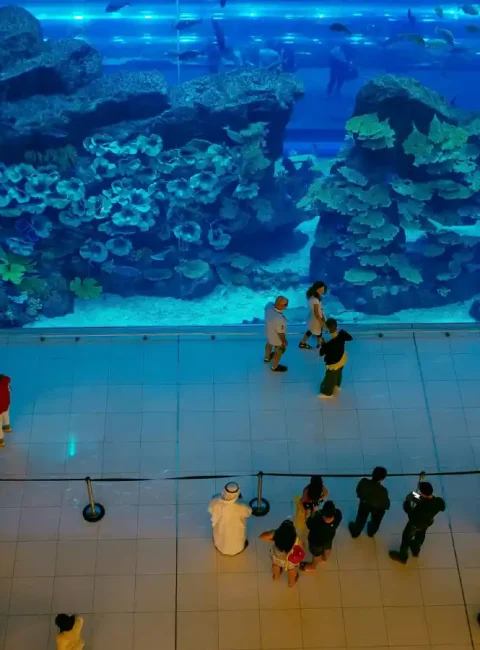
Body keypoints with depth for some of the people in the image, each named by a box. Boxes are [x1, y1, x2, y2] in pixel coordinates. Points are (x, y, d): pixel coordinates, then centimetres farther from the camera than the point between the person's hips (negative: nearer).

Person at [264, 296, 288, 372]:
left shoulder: (269, 305, -27)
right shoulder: (279, 320, -46)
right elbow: (280, 333, -29)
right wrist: (284, 342, -9)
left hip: (268, 332, 7)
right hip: (277, 338, -7)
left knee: (269, 344, 37)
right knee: (278, 352, 25)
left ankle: (267, 358, 67)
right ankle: (275, 367, 52)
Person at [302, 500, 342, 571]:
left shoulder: (316, 522, -47)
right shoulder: (338, 514, -36)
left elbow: (308, 524, -24)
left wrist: (315, 513, -16)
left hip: (317, 541, -4)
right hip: (329, 537, 4)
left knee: (316, 553, 29)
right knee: (327, 547, 37)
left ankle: (312, 566, 59)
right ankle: (325, 558, 69)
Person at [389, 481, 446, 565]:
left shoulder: (421, 506, -47)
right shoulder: (439, 501, -32)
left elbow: (411, 515, -29)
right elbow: (442, 508, -6)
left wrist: (407, 501, -20)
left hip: (415, 524, -5)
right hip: (428, 522, 5)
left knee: (406, 538, 23)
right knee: (420, 536, 34)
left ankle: (402, 557, 45)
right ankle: (415, 551, 62)